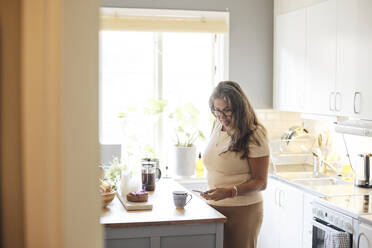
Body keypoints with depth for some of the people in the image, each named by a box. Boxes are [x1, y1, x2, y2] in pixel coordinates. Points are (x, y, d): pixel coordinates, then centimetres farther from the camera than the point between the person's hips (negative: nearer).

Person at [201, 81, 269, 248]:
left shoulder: (254, 135, -12)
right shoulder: (217, 126, 9)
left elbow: (260, 182, -13)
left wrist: (229, 191, -26)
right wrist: (212, 193, 15)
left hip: (242, 211, -6)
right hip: (213, 208, 6)